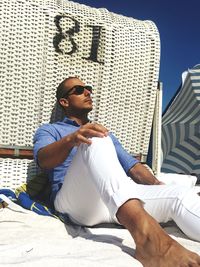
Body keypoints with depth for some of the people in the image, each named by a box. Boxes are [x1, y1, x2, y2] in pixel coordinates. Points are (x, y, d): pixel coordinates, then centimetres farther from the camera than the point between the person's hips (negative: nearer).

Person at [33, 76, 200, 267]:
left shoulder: (107, 133, 33)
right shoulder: (49, 130, 18)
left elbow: (131, 165, 23)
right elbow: (43, 161, -6)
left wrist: (159, 187, 2)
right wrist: (71, 139, -28)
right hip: (77, 201, -4)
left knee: (181, 195, -22)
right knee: (95, 141, -31)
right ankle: (145, 233, -54)